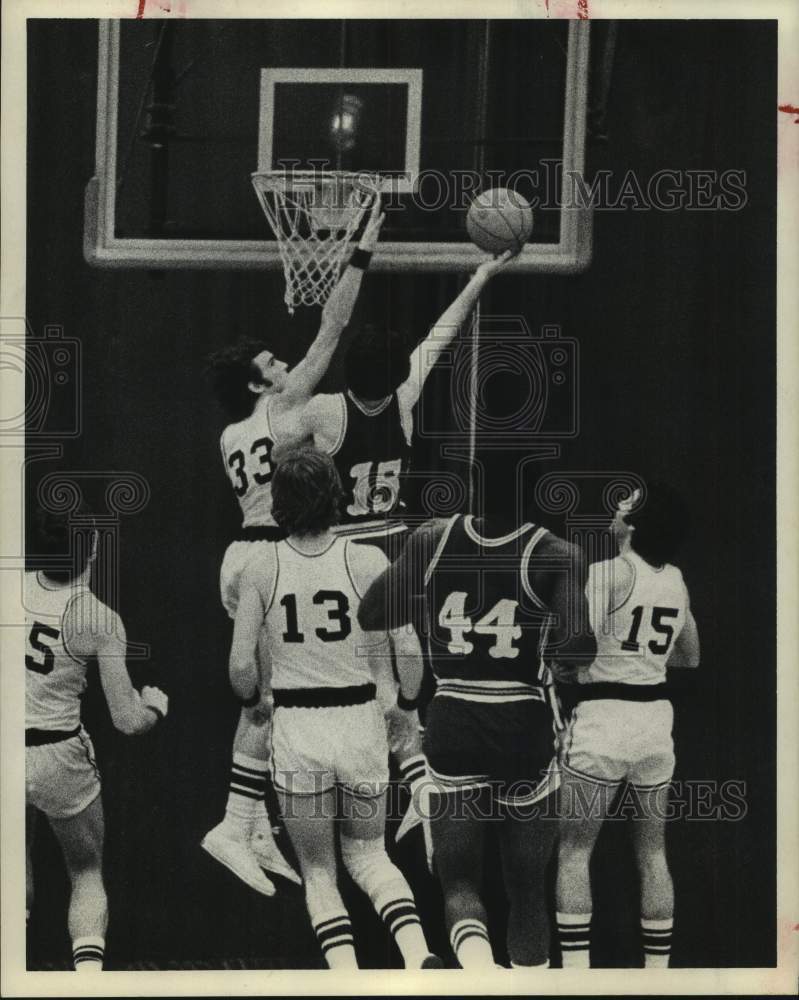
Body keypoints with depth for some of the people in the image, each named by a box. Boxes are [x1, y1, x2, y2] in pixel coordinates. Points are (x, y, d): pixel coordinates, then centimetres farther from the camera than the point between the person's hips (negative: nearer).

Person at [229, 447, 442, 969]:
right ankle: (419, 954, -1)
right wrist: (411, 703, 10)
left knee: (317, 868, 15)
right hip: (360, 720, 1)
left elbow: (241, 666, -4)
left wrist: (257, 699, 18)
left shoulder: (261, 569, -5)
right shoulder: (368, 560, -7)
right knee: (368, 853, 20)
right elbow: (409, 649, -9)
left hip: (295, 730, -1)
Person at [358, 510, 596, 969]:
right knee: (527, 887, 15)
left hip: (451, 727, 1)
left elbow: (371, 615, 1)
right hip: (525, 730, -1)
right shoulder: (556, 555, -12)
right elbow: (577, 649, -22)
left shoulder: (432, 540, -4)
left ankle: (477, 963, -21)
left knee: (459, 877, 7)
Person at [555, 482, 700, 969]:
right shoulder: (676, 580, 6)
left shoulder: (606, 573, -13)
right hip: (656, 716, 5)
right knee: (652, 852, 13)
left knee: (574, 851, 4)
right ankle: (658, 968, 16)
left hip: (603, 717, -5)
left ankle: (577, 970, -1)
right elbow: (690, 656, 20)